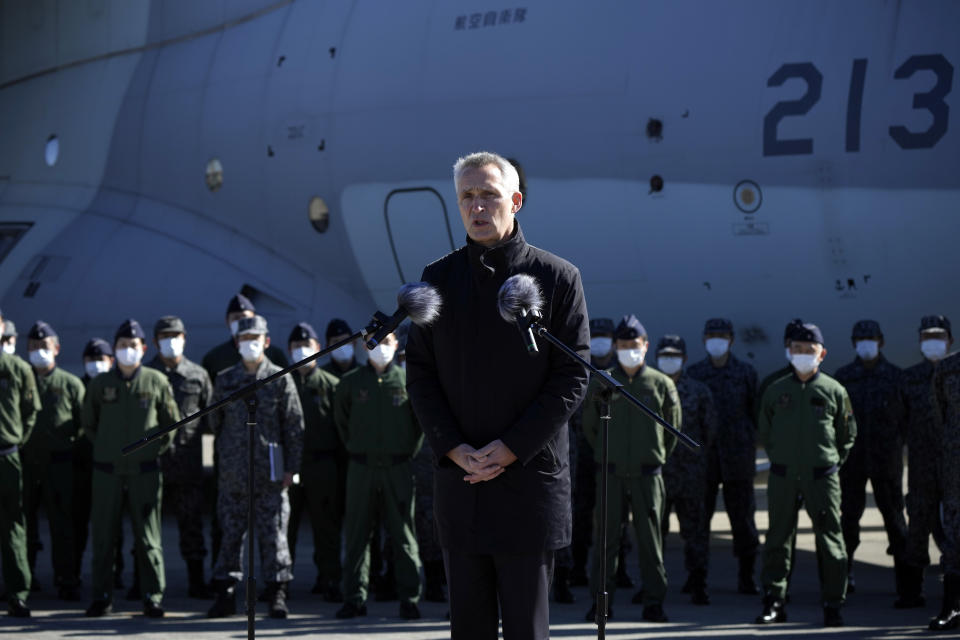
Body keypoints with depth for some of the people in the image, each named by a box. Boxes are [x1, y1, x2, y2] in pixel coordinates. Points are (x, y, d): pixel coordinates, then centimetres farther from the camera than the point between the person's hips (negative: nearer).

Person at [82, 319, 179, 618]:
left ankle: (153, 596, 4)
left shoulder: (157, 382, 2)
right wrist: (105, 447, 11)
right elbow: (88, 423, 18)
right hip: (107, 470, 1)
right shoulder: (100, 384, 5)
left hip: (144, 470, -1)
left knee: (148, 536, -1)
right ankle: (102, 596, 11)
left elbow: (172, 421, 11)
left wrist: (156, 447, 5)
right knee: (103, 535, 3)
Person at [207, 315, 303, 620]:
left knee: (273, 534, -1)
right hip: (233, 472, 2)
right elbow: (214, 422, 16)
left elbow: (294, 426, 1)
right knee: (230, 534, 4)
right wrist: (223, 455, 11)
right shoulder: (224, 380, 9)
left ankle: (277, 595, 5)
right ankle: (226, 593, 9)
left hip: (269, 471, -2)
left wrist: (290, 468, -3)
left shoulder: (280, 379, 1)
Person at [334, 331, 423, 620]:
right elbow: (341, 420, 18)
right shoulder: (350, 382, 6)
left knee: (404, 536, 0)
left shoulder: (407, 380, 3)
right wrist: (354, 448, 12)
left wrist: (410, 450, 6)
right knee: (356, 534, 2)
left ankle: (409, 599, 4)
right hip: (362, 467, 1)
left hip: (398, 467, -1)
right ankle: (354, 598, 7)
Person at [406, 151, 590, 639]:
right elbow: (419, 373, 7)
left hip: (530, 476, -3)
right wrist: (453, 448, -7)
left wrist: (512, 448, -13)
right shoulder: (438, 279, 8)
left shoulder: (558, 278, -1)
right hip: (459, 477, 3)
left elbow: (572, 377, -5)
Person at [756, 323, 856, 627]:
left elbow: (848, 434, 11)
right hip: (783, 476, 2)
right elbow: (765, 433, 17)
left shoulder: (834, 391, 2)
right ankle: (774, 602, 9)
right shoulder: (775, 391, 7)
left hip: (821, 476, -2)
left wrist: (831, 462, 6)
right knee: (777, 539, 3)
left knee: (830, 540, -1)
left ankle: (833, 605, 5)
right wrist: (779, 458, 10)